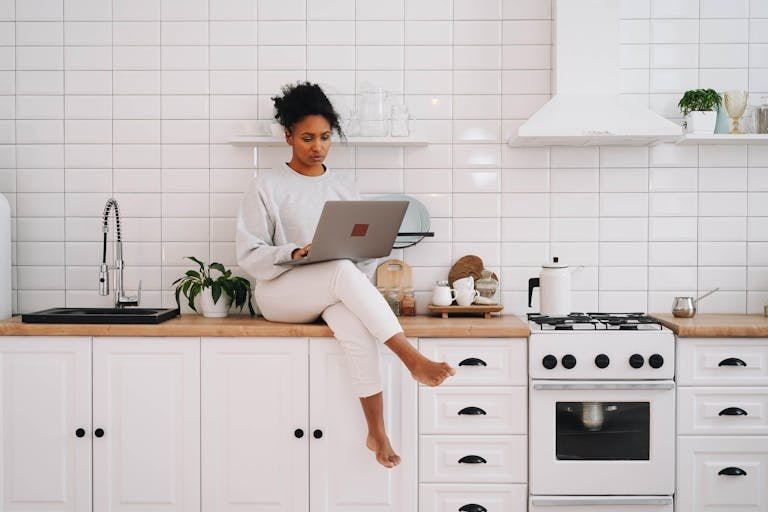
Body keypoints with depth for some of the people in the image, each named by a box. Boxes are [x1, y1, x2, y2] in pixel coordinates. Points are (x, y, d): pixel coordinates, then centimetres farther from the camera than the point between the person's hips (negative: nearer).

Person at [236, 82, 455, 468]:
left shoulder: (342, 189, 14)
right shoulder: (267, 187, 3)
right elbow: (249, 254, -4)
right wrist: (293, 254, -23)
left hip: (334, 292, 3)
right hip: (278, 291, -3)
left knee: (353, 319, -36)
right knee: (343, 271, -36)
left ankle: (377, 431, -34)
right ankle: (412, 359, -38)